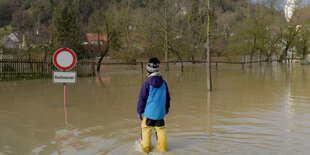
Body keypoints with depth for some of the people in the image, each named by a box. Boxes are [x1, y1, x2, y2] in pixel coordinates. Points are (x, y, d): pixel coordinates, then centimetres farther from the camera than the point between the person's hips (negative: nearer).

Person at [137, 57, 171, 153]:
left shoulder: (146, 83, -12)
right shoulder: (163, 83, 2)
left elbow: (142, 99, -7)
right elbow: (167, 97, 13)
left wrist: (139, 112, 4)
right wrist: (167, 108, 28)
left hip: (148, 112, -4)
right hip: (160, 112, 4)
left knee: (146, 130, 8)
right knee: (161, 129, 12)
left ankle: (146, 147, 15)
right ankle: (163, 147, 17)